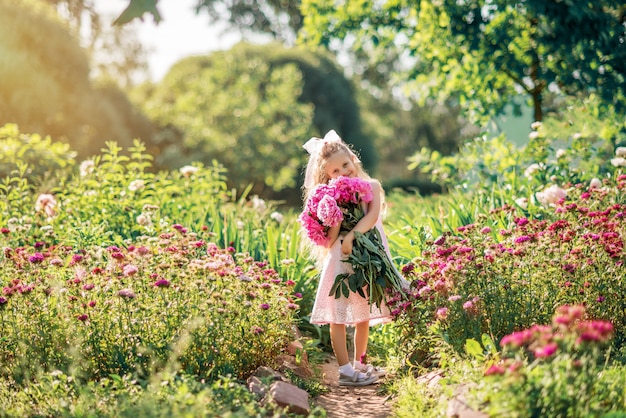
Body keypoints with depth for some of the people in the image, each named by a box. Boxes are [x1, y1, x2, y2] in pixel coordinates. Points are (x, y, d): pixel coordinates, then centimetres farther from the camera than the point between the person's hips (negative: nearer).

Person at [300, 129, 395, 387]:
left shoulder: (371, 187, 2)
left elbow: (372, 216, -15)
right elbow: (330, 239, -12)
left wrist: (351, 236, -28)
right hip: (341, 261, -2)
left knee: (364, 315, 14)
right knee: (338, 316, -6)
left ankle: (359, 363, 28)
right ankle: (345, 371, -3)